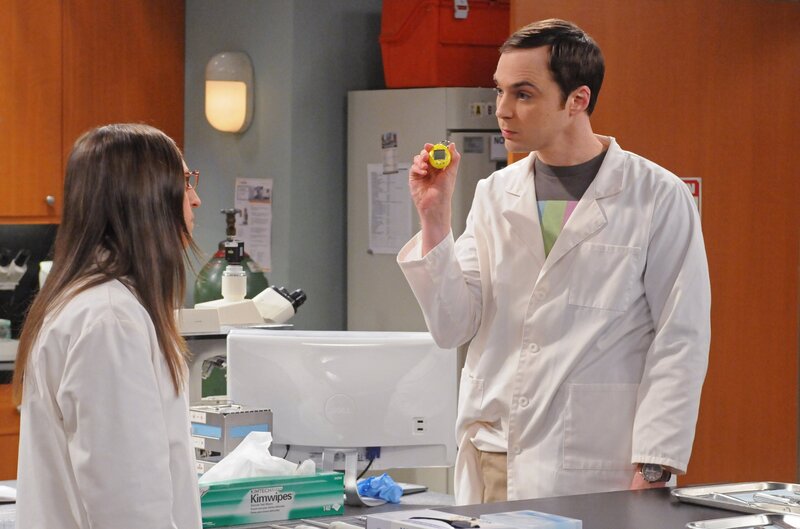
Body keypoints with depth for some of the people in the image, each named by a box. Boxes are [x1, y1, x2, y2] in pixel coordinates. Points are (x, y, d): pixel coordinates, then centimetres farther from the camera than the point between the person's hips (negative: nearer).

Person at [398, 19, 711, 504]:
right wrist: (435, 218, -4)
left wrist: (652, 469, -13)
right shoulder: (495, 194, 9)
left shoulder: (657, 197, -4)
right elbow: (453, 327, 6)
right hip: (490, 462, 4)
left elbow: (680, 342, -6)